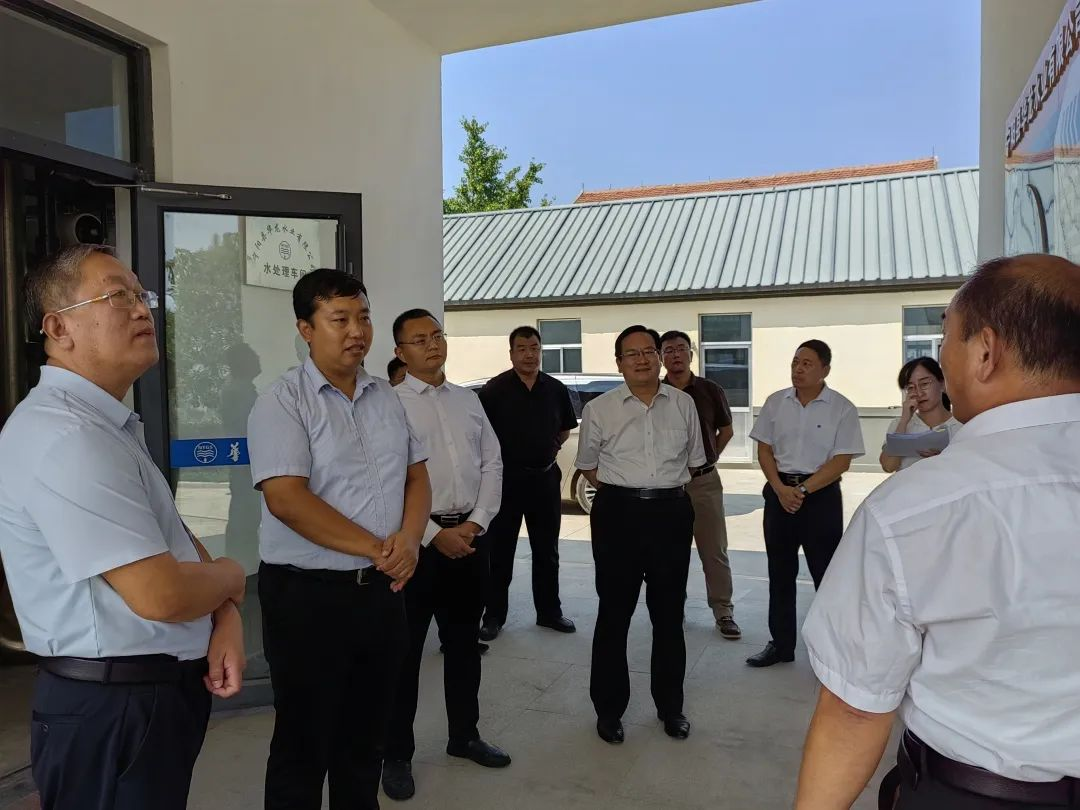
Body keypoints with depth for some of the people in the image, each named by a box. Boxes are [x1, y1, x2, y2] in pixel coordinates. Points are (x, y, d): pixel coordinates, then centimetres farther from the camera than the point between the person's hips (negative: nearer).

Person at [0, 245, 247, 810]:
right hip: (112, 711, -10)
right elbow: (160, 594, -29)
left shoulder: (111, 422, 11)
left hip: (156, 693, 10)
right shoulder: (63, 435, -25)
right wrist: (231, 577, -8)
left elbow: (175, 536, 12)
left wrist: (226, 620, -3)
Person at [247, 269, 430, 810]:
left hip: (382, 589, 6)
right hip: (308, 594, -5)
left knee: (366, 740, 20)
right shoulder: (281, 402, -11)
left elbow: (417, 477, 10)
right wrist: (377, 549, -17)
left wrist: (408, 539, -9)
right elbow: (287, 499, -20)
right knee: (304, 746, 12)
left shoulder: (386, 397, 8)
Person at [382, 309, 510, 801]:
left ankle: (464, 735, 37)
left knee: (464, 641, 18)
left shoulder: (468, 401, 10)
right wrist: (434, 534, -15)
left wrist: (476, 523, -4)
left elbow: (492, 464, 8)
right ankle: (397, 754, 24)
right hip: (417, 538, -5)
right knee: (406, 647, 6)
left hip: (471, 532, 5)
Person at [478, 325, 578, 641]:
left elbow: (566, 428, 19)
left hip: (545, 477, 4)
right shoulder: (494, 389, -7)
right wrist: (503, 455, -2)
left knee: (547, 551, 13)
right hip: (506, 478, -4)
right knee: (500, 551, 5)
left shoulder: (556, 389, 5)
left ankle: (549, 611, 27)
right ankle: (494, 615, 17)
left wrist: (551, 447, 8)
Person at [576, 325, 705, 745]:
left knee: (669, 612, 13)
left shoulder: (683, 403, 5)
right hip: (618, 514, -2)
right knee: (614, 612, 6)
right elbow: (587, 463, 10)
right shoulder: (599, 409, -2)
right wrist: (620, 491, 7)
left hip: (672, 513, 2)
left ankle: (670, 706, 30)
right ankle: (609, 708, 23)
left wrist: (669, 487, 12)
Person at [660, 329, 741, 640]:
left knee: (715, 550, 4)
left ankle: (723, 611, 13)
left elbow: (726, 429, 14)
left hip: (704, 480, 0)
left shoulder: (711, 391, 0)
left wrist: (708, 458, 11)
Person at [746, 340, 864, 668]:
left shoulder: (842, 408, -6)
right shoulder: (776, 402, 5)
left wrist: (803, 490, -16)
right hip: (779, 492, 4)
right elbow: (764, 450, 6)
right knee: (780, 572, 11)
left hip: (821, 495, -4)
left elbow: (841, 461, -10)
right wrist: (781, 489, -7)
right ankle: (781, 644, 23)